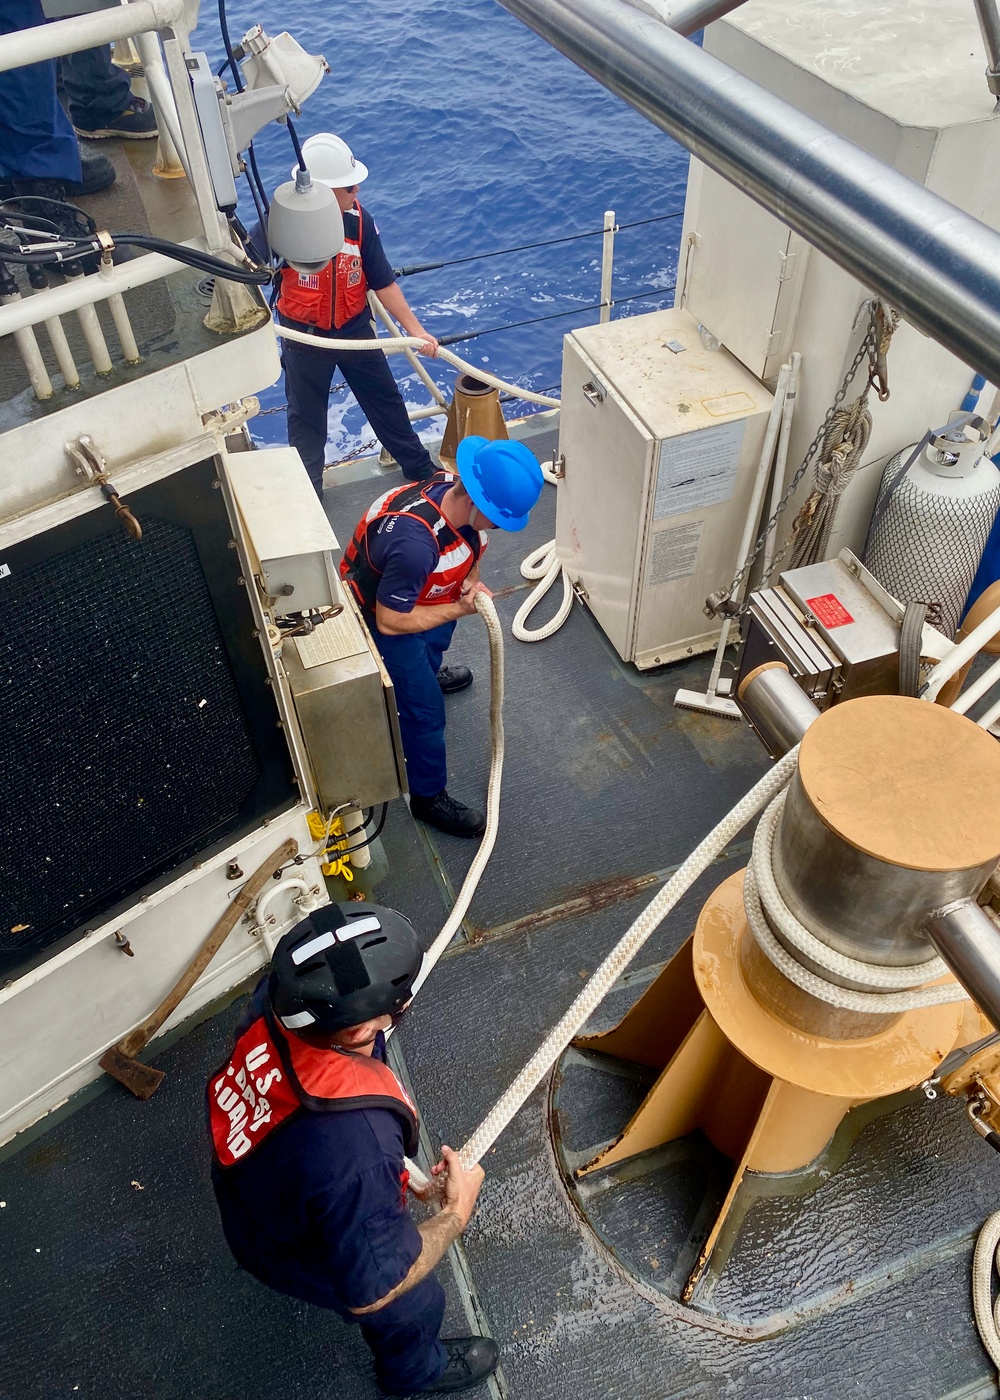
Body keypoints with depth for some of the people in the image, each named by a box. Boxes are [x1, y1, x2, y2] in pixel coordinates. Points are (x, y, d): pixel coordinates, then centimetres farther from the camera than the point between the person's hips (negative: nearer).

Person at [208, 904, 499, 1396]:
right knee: (414, 1306, 26)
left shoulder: (276, 997, -32)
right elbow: (370, 1289, -35)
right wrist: (457, 1212, -21)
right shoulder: (356, 1142, -50)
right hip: (297, 1252, -5)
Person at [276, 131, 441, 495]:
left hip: (356, 328, 3)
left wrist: (415, 330, -11)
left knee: (386, 400, 18)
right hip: (305, 336, -3)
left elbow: (383, 282, -7)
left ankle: (421, 469, 37)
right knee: (306, 417, 13)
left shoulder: (359, 219, -12)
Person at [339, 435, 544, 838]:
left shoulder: (460, 492, -20)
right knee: (424, 707, 0)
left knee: (439, 636, 36)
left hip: (417, 590, 8)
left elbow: (474, 541, 4)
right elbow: (390, 621, -35)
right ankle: (428, 797, 20)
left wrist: (471, 578, -14)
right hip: (377, 614, -8)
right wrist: (458, 610, -27)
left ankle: (427, 672, 69)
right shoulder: (414, 543, -45)